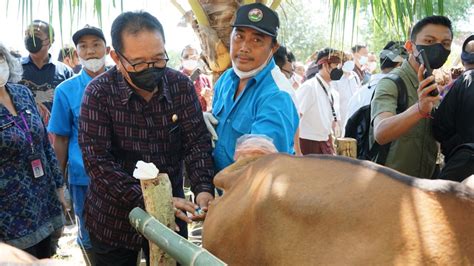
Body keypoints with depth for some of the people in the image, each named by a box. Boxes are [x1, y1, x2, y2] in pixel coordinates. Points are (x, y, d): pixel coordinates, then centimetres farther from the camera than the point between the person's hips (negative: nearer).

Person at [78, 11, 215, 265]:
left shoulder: (181, 85, -6)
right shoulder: (99, 93, -15)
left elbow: (197, 142, -7)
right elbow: (98, 162, -20)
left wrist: (204, 189, -25)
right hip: (113, 220, -2)